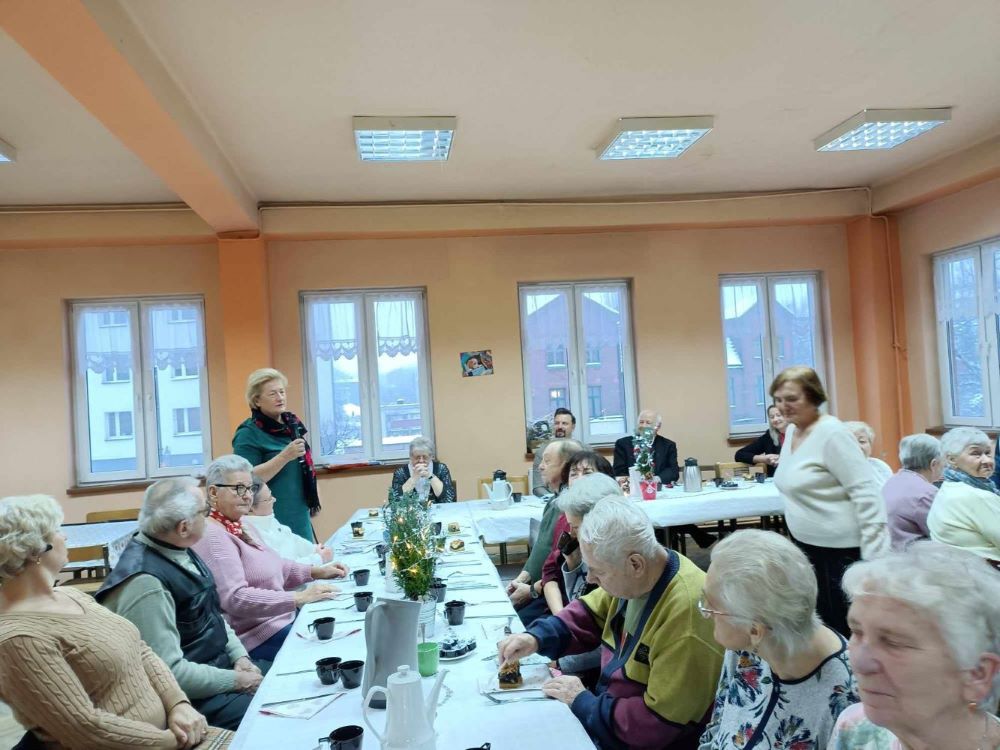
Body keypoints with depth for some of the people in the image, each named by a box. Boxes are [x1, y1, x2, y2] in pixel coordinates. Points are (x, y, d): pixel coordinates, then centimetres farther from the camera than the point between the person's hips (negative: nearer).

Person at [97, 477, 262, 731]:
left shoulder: (179, 551, 1)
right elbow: (168, 672, -27)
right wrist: (236, 681, -18)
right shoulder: (145, 584, -27)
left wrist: (240, 655, -2)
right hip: (193, 696, -9)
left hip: (220, 665, 9)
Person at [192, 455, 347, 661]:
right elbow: (234, 598, -27)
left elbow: (273, 568, 20)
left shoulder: (240, 526, 12)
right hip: (257, 637, -10)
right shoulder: (213, 536, -18)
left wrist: (317, 571, 7)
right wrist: (299, 598, -29)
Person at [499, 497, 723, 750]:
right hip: (610, 706, 7)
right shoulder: (632, 579, -7)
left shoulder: (687, 614, -33)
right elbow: (590, 615, 11)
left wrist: (583, 703, -17)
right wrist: (537, 637, -5)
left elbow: (659, 722, -28)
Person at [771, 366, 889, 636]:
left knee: (843, 629, 2)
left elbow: (866, 493, -21)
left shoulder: (831, 433, -17)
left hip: (840, 550, -8)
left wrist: (875, 555, -25)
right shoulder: (791, 431, 8)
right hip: (806, 545, 8)